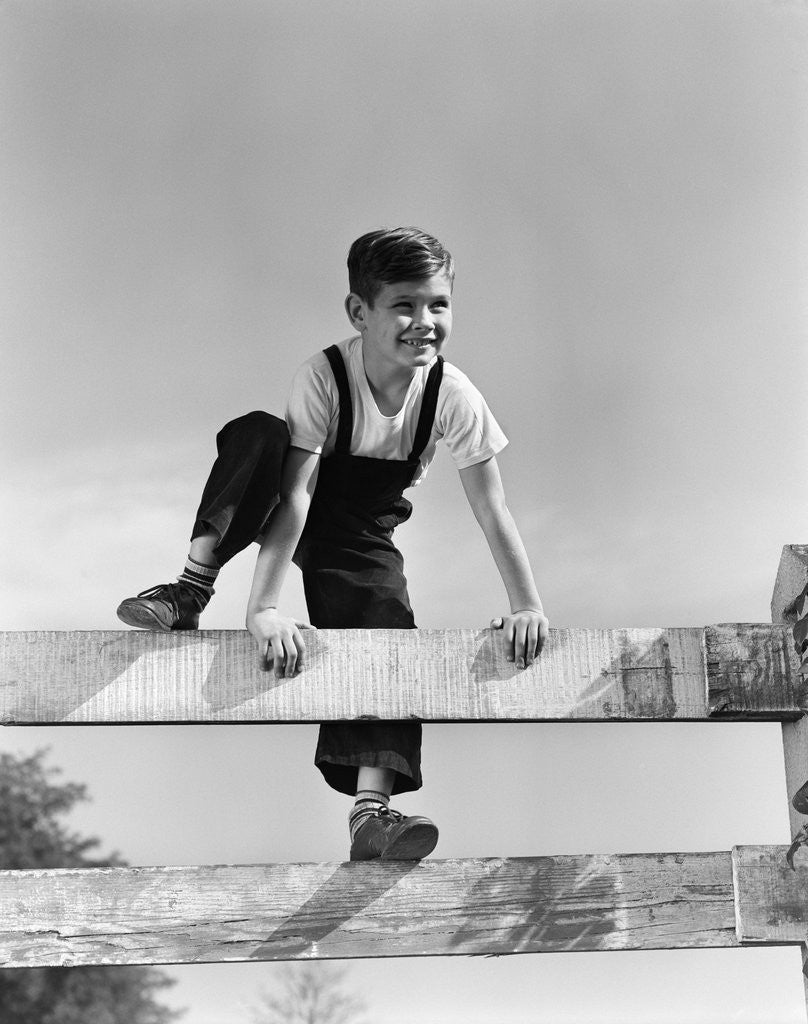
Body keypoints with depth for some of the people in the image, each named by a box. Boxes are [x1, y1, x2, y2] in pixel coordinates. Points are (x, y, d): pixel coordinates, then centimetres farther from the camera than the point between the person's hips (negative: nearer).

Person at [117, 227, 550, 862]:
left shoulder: (453, 396, -20)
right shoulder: (324, 376, -26)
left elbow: (492, 512, -15)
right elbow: (296, 493, -34)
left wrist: (528, 607, -21)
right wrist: (265, 607, -42)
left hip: (363, 537, 2)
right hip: (296, 516, -2)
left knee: (387, 621, -27)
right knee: (257, 433, -32)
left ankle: (372, 813, -31)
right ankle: (191, 590, -28)